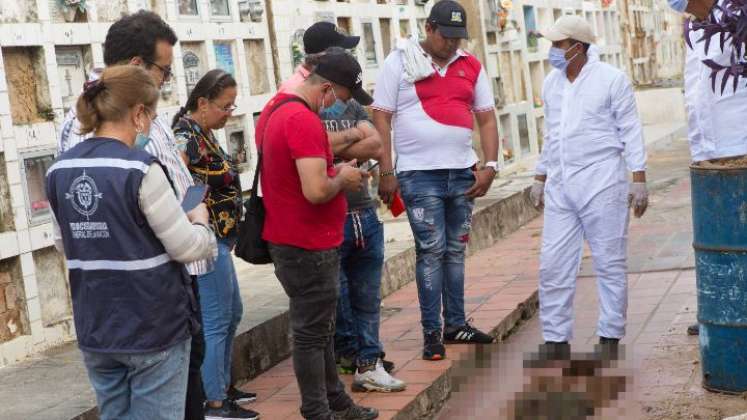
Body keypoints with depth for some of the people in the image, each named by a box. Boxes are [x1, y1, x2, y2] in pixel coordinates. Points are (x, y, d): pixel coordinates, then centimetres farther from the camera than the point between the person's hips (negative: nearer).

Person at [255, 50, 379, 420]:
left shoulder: (275, 109, 10)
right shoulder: (304, 120, -23)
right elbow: (316, 191, -30)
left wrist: (334, 171, 10)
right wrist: (342, 179, -10)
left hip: (288, 238, 10)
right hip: (309, 246, -10)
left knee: (317, 328, 19)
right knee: (312, 331, 1)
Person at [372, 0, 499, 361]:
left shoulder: (471, 66, 10)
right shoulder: (399, 63, -2)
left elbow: (486, 118, 12)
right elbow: (381, 119, -4)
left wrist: (490, 165, 1)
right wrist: (386, 173, -9)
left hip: (463, 172, 4)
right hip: (420, 175, -4)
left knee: (455, 249, 11)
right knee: (431, 250, -5)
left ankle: (456, 324, 20)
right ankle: (431, 333, 2)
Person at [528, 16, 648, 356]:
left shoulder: (611, 79, -4)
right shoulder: (551, 83, 13)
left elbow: (631, 132, -5)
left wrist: (639, 180, -10)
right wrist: (540, 178, 19)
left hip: (601, 183, -5)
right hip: (559, 185, 6)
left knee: (610, 264, 1)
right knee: (552, 265, 2)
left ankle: (610, 339, 10)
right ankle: (556, 340, 9)